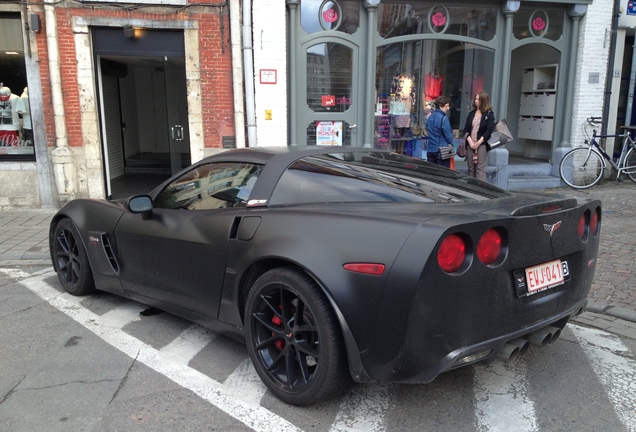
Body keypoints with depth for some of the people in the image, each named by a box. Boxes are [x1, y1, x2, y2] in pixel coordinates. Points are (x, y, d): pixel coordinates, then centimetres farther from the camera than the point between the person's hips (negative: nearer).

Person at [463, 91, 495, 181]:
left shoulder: (489, 114, 1)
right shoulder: (471, 114, 14)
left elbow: (489, 130, -7)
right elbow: (466, 129, 8)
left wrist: (478, 142, -13)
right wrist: (470, 142, -7)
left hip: (482, 144, -4)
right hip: (470, 144, 4)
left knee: (480, 168, -11)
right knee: (471, 169, 5)